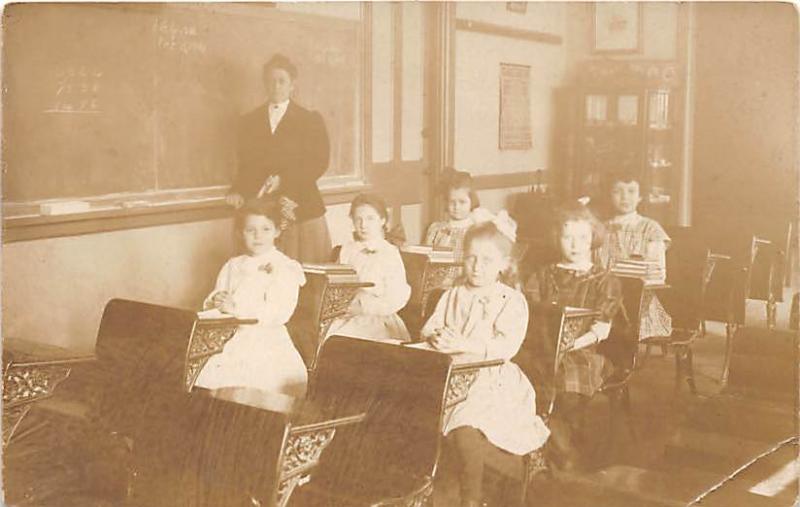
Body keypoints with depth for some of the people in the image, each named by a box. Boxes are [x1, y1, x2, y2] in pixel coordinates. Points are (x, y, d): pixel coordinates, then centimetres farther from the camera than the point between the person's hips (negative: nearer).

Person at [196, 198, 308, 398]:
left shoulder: (285, 267, 0)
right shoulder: (232, 266, 18)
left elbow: (279, 313, -14)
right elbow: (209, 305, 18)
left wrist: (237, 308, -23)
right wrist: (216, 301, -7)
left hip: (266, 344, -4)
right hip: (231, 340, 5)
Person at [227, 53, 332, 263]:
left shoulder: (310, 120, 7)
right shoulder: (249, 122, 15)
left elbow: (319, 164, -1)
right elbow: (245, 166, 15)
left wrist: (282, 180, -14)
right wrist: (238, 192, -5)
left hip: (301, 208, -2)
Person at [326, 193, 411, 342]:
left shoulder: (390, 254, -1)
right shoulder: (347, 250, 14)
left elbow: (395, 301, -6)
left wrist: (361, 306, -14)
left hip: (377, 320, -4)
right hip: (346, 317, 4)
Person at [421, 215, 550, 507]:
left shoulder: (512, 301, -3)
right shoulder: (453, 296, 15)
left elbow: (507, 347, -16)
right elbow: (429, 327, 9)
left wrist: (464, 344, -28)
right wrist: (436, 338, -16)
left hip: (491, 382, -5)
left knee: (466, 424, -29)